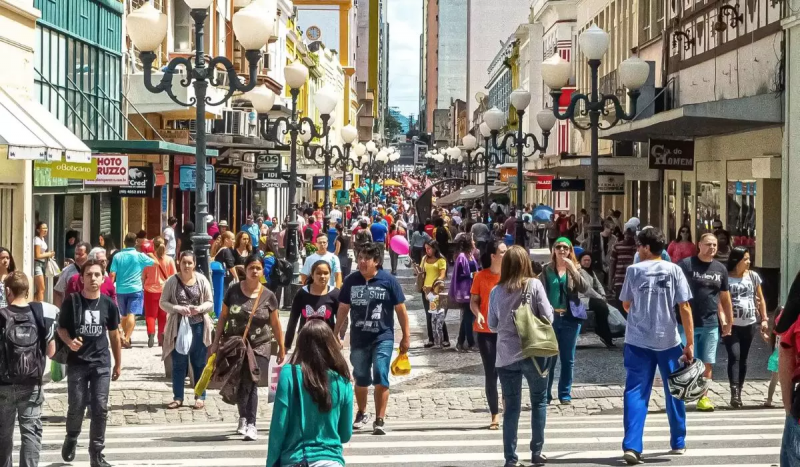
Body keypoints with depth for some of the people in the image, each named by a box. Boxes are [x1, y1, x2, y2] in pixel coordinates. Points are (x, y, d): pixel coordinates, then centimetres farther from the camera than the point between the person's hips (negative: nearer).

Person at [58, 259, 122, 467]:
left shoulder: (108, 304, 0)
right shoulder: (72, 301, -5)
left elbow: (114, 335, 10)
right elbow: (61, 328, 1)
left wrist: (118, 363, 13)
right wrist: (69, 341, -21)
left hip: (102, 364, 2)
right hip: (77, 363, -1)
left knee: (100, 409, 0)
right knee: (76, 407, 2)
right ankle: (71, 439, 33)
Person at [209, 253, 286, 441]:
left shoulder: (268, 296, -1)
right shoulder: (233, 291, -1)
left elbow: (275, 324, 5)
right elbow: (223, 317, 6)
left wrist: (282, 348, 7)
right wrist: (216, 341, 4)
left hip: (259, 347, -1)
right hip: (235, 344, 1)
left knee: (251, 384, -7)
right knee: (240, 383, 4)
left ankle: (249, 423, -4)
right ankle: (245, 418, 26)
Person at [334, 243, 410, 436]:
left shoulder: (388, 280, -7)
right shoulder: (351, 281, 1)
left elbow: (400, 309, -2)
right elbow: (343, 308, 9)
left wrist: (406, 336, -2)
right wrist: (335, 334, 10)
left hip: (383, 337, -3)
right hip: (358, 338, 3)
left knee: (380, 378, -10)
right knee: (360, 378, 13)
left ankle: (380, 420, -3)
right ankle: (362, 413, 35)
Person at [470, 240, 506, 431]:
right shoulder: (481, 276, -2)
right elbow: (473, 301, 2)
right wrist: (477, 314, -16)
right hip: (486, 331, -1)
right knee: (490, 374, 3)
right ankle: (495, 415, 11)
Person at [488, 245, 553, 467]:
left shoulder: (497, 291, 0)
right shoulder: (534, 285, -8)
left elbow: (492, 325, 7)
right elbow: (548, 317, -7)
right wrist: (542, 314, 13)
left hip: (506, 355, 2)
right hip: (532, 352, -2)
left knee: (511, 408, 7)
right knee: (539, 401, 16)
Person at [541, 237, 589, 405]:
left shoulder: (575, 268, 5)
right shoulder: (547, 269, 4)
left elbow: (584, 289, -9)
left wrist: (573, 269, -17)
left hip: (570, 318, 1)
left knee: (568, 359, 6)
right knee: (548, 358, 0)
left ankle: (565, 394, 14)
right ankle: (545, 394, 8)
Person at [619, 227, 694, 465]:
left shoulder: (634, 270, -2)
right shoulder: (674, 270, -2)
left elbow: (626, 305, 8)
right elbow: (685, 307, -6)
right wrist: (690, 343, -3)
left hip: (638, 341, -1)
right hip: (668, 340, 1)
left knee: (635, 393, 0)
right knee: (675, 392, 15)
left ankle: (631, 446, -12)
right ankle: (678, 443, 25)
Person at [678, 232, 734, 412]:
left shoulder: (721, 269, 10)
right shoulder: (686, 264, -6)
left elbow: (724, 297, 17)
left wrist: (729, 322, 18)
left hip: (710, 325, 4)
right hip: (687, 323, -4)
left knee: (707, 363, 8)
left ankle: (703, 397, 17)